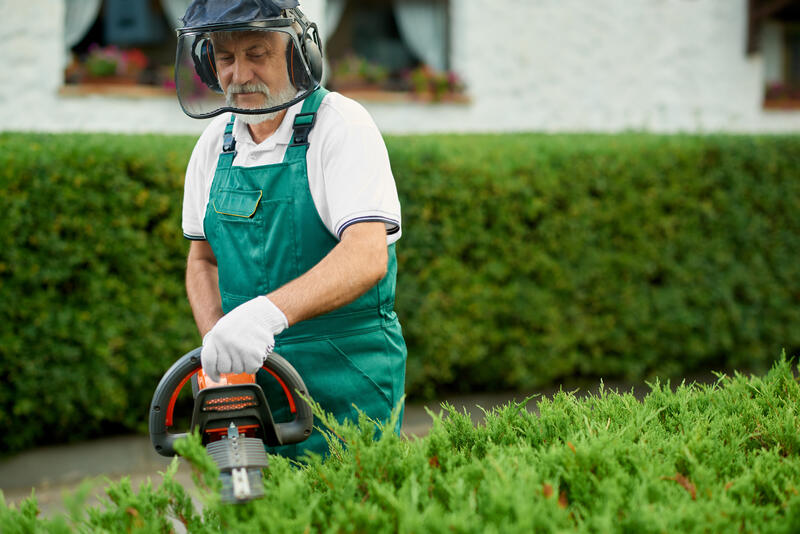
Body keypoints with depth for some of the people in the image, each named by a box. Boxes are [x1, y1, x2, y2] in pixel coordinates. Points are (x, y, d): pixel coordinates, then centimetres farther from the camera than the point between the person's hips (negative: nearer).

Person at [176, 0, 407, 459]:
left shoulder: (341, 125, -11)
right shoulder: (216, 142, 8)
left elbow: (367, 257, -25)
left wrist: (267, 313, -40)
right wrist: (217, 342, -2)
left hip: (346, 387, -5)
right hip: (250, 376, 5)